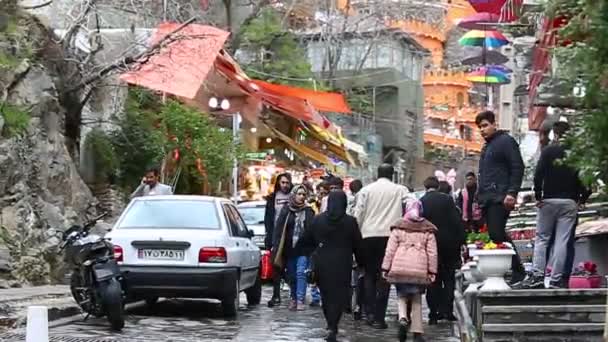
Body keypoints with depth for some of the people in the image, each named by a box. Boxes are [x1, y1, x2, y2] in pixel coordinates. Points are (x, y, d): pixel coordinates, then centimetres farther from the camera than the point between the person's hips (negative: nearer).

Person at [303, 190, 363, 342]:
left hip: (322, 263, 3)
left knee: (326, 294, 16)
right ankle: (332, 327, -12)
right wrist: (360, 262, 11)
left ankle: (331, 325, 27)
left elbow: (308, 239, 9)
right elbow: (358, 245, 0)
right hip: (342, 264, -2)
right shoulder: (350, 222, -6)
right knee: (339, 295, 0)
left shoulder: (318, 220, 0)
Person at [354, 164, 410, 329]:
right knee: (384, 275, 3)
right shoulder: (401, 190, 3)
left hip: (368, 236, 2)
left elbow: (358, 214, 2)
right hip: (389, 235, -2)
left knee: (369, 274, 16)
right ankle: (379, 317, -2)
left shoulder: (366, 190, 5)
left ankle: (370, 312, 9)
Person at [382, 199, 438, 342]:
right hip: (420, 269, 0)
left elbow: (390, 249, 4)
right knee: (417, 300, 11)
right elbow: (432, 253, 5)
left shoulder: (398, 227, 8)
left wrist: (386, 268, 7)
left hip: (399, 267, 0)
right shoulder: (428, 229, 9)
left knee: (402, 296, 17)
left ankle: (403, 318, -12)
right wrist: (432, 271, 8)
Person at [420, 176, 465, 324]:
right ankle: (447, 310, 3)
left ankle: (434, 313, 6)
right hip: (449, 244, -1)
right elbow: (457, 221, -7)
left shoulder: (420, 202, -3)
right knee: (449, 278, 10)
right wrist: (461, 240, -2)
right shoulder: (447, 199, -5)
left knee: (434, 280, 8)